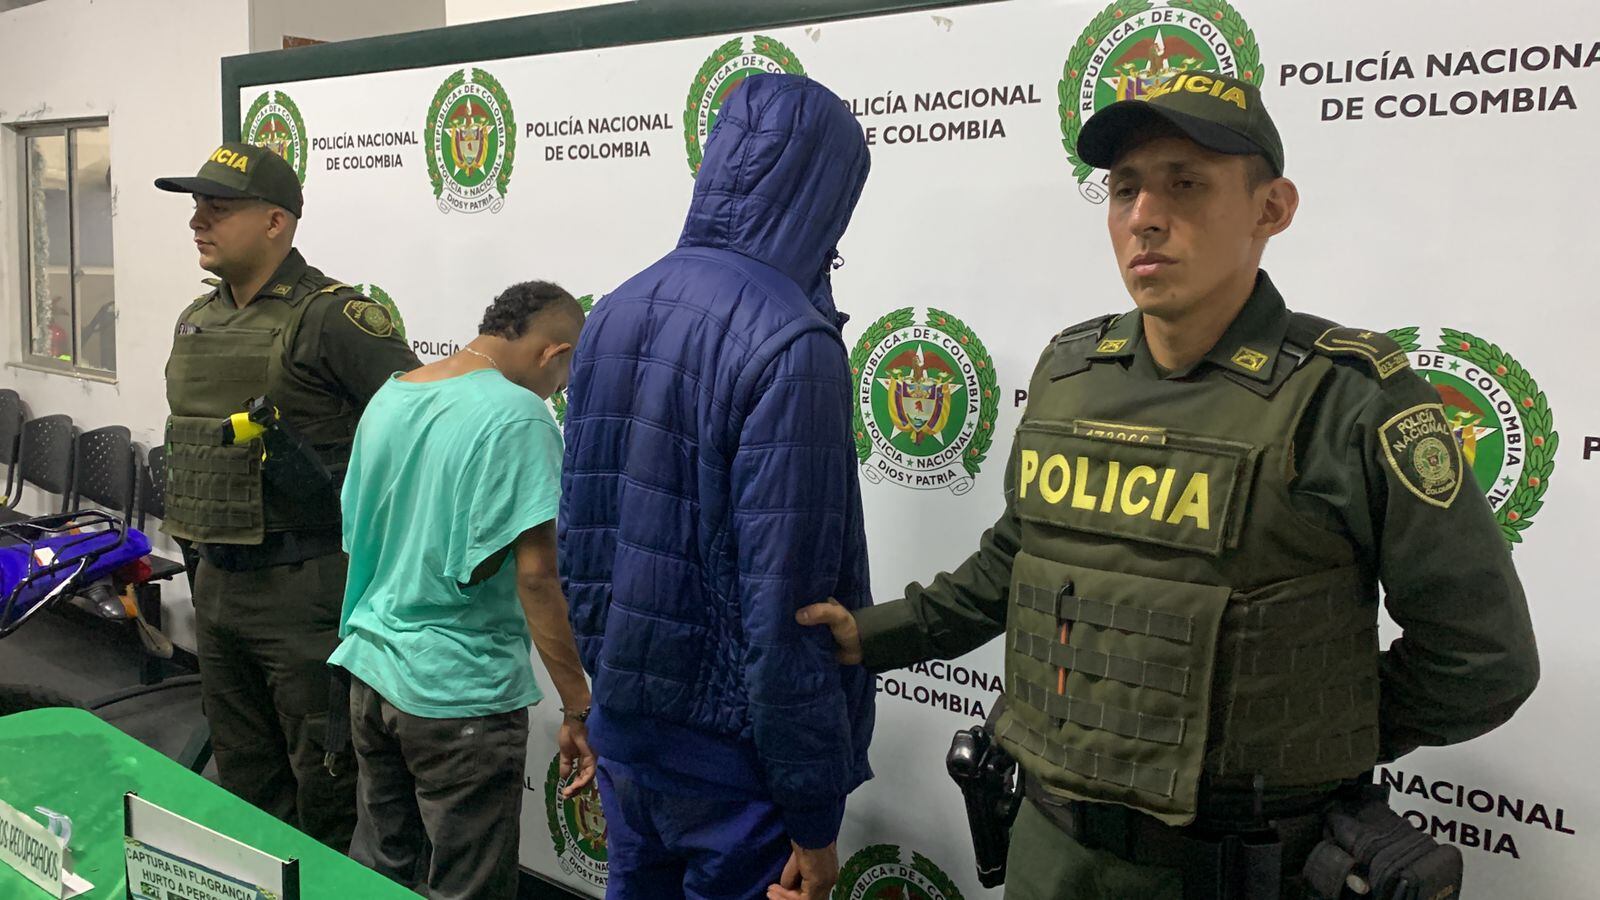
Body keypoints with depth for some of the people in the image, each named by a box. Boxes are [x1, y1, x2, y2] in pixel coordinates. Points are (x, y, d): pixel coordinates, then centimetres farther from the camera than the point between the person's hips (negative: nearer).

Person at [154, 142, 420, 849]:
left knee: (325, 779, 3)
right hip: (216, 579, 8)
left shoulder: (330, 316, -15)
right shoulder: (197, 320, 12)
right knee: (244, 776, 20)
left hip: (304, 585, -8)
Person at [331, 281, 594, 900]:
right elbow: (535, 575, -22)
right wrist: (579, 710, -17)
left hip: (371, 669, 8)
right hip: (460, 695, -7)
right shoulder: (518, 417, -17)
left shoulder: (386, 399, 8)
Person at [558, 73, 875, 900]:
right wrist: (814, 815, -14)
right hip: (728, 747, -7)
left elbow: (576, 536, 10)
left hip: (622, 717, 7)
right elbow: (785, 607, -22)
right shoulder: (788, 340, -21)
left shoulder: (615, 314, 3)